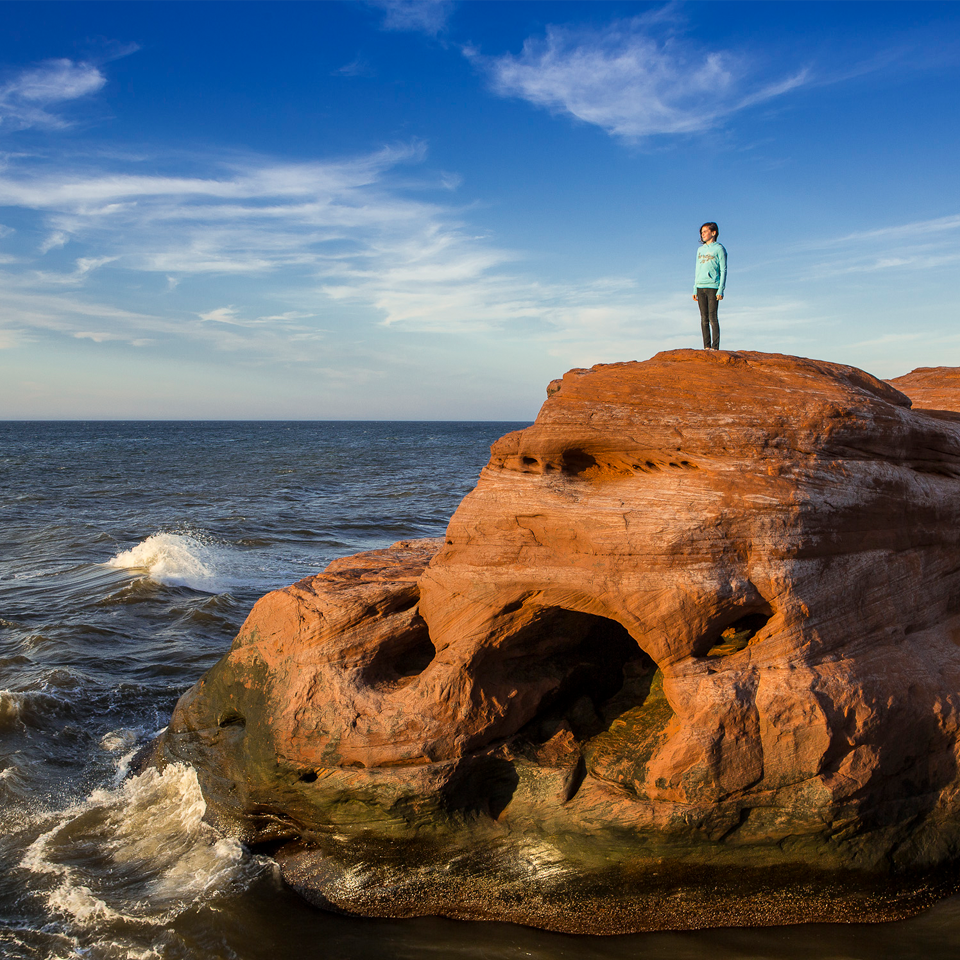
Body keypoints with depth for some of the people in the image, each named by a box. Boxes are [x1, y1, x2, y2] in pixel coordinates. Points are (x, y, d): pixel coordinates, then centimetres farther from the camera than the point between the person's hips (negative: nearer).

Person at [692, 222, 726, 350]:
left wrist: (721, 290, -11)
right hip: (700, 287, 6)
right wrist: (695, 290, 13)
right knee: (704, 318, 4)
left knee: (713, 317, -9)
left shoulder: (719, 249, 1)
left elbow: (723, 270, -3)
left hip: (712, 287, -6)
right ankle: (706, 346, 5)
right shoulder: (700, 250, 18)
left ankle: (715, 347, -9)